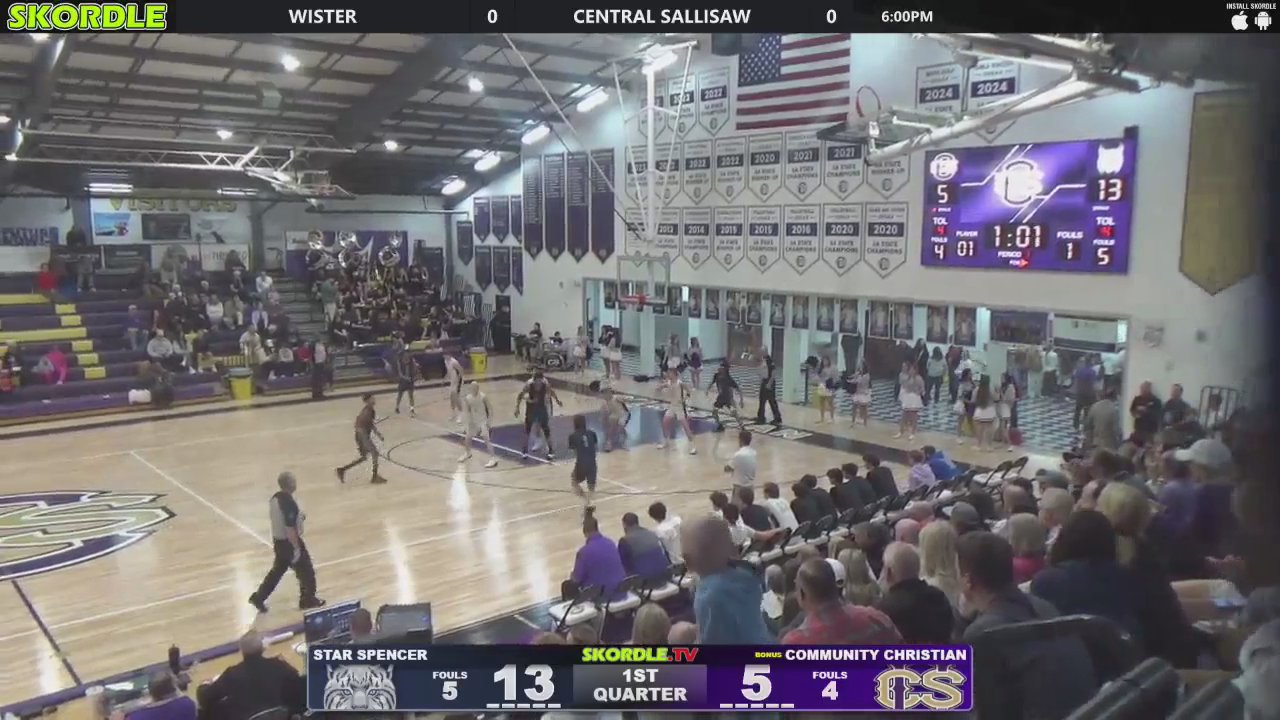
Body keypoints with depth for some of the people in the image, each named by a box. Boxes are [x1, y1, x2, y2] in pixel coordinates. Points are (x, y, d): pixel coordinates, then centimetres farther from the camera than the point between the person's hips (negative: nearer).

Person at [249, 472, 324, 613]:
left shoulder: (275, 498, -1)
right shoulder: (289, 503, -28)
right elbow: (290, 529, -27)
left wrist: (298, 517, 14)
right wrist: (296, 548, -20)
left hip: (278, 541, 8)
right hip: (289, 542, -8)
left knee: (277, 570, 24)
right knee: (306, 571, 10)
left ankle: (258, 597, 27)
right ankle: (308, 600, 25)